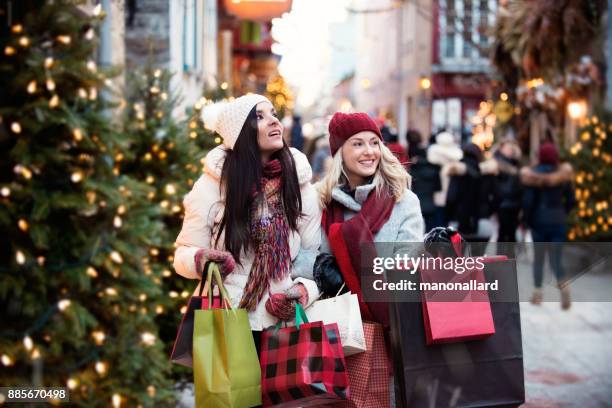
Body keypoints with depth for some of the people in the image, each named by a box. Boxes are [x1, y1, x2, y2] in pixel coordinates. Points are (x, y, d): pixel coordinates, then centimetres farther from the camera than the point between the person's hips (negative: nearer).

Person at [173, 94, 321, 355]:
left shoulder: (299, 184, 0)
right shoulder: (211, 186, -7)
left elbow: (315, 256, 5)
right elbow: (184, 253, 1)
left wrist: (304, 290, -14)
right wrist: (200, 260, -22)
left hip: (283, 323, 2)